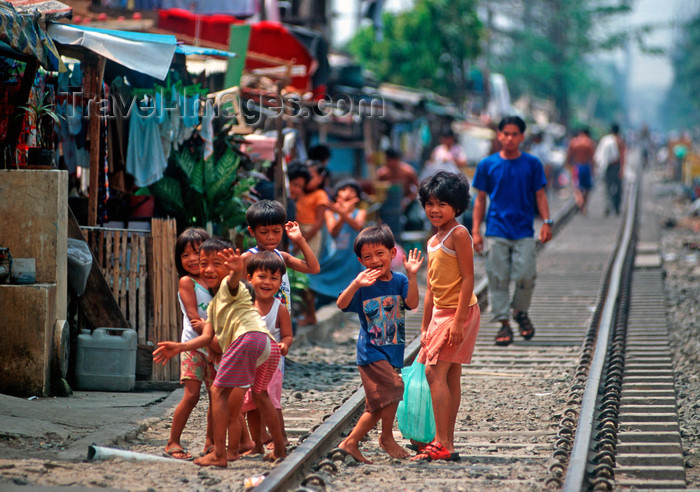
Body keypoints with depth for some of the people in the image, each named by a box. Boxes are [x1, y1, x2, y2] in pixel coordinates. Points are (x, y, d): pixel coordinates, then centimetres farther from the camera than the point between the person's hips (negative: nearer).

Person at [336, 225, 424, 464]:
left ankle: (350, 443, 20)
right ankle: (387, 437, 0)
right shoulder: (364, 283, -6)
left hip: (392, 351, 5)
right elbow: (341, 304, -19)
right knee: (393, 388, -20)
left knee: (378, 405, 9)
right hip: (371, 350, -5)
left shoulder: (399, 280, 3)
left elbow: (412, 303, -12)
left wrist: (412, 276, -23)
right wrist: (356, 284, -36)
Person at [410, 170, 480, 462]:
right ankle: (447, 443, 13)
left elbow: (468, 279, -17)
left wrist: (458, 321, -22)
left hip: (459, 312, -9)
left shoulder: (458, 234, -12)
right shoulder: (433, 241, 15)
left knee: (435, 372, -14)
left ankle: (442, 444, -16)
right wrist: (425, 327, 20)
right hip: (440, 313, 9)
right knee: (450, 377, 10)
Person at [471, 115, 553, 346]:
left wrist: (546, 222, -4)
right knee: (498, 278, -3)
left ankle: (521, 312, 18)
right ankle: (503, 323, 5)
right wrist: (476, 229, 2)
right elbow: (480, 199, 8)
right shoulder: (487, 165, 5)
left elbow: (540, 195, 9)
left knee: (526, 275, -8)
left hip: (524, 230, 0)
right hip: (497, 230, 0)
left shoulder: (532, 164, 5)